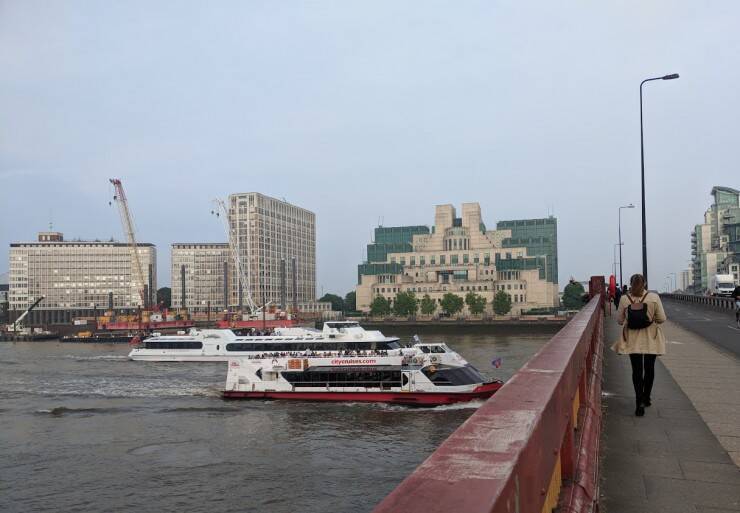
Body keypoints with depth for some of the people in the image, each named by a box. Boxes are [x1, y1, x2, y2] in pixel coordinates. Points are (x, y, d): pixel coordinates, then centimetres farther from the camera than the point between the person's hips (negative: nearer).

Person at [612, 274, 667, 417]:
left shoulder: (624, 299, -9)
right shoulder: (654, 297, -10)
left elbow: (619, 320, -1)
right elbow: (662, 319, -7)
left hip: (632, 340, 0)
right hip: (651, 340, 0)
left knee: (637, 370, 6)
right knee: (649, 368, 17)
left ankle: (639, 402, -5)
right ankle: (646, 398, 30)